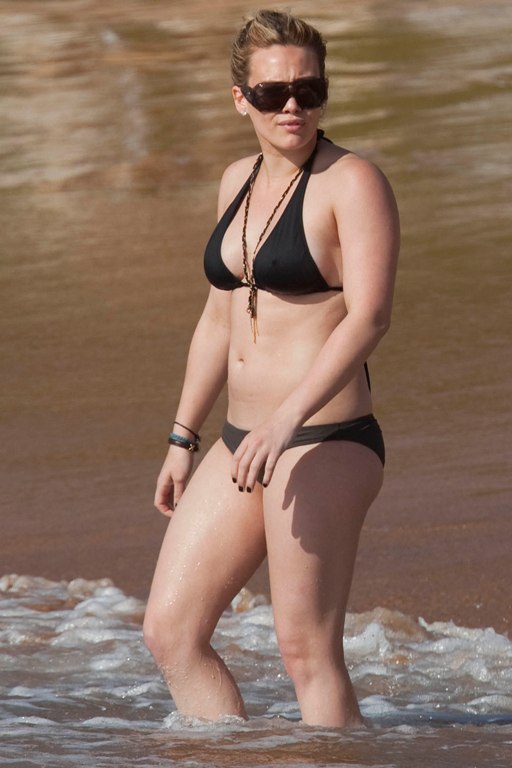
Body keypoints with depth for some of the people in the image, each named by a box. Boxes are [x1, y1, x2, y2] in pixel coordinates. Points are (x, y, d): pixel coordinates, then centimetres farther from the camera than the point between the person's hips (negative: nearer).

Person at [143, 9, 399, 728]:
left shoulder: (352, 183, -10)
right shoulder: (240, 182, 14)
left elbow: (369, 315, -22)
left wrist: (287, 422, -31)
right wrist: (183, 438, 24)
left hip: (325, 442, -8)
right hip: (243, 443, 8)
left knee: (308, 653, -10)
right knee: (170, 630, 5)